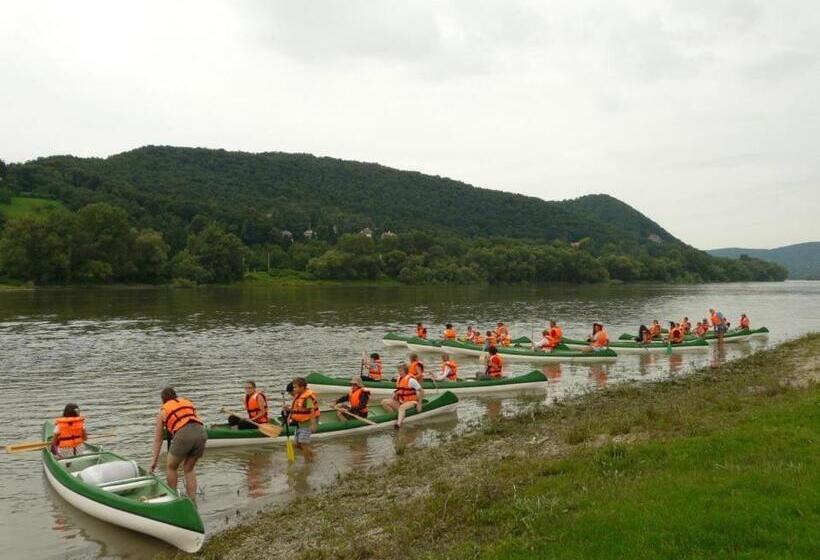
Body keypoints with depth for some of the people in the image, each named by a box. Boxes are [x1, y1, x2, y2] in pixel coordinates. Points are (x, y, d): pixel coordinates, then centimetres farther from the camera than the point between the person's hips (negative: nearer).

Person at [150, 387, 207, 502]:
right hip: (201, 432, 4)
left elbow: (158, 439, 24)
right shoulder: (188, 402, 30)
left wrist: (154, 461, 28)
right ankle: (192, 501, 19)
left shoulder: (163, 410, 22)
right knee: (189, 469, 23)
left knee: (171, 467, 22)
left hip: (183, 434, -4)